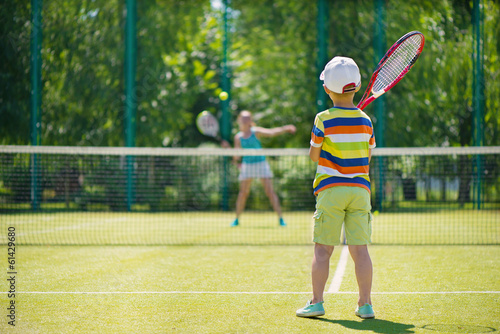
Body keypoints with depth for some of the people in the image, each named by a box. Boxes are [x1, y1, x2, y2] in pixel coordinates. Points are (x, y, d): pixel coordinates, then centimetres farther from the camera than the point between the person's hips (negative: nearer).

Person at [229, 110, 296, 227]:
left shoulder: (256, 131, -4)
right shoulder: (238, 137, 3)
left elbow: (272, 132, -16)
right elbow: (236, 154, 3)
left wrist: (285, 129, -31)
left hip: (261, 163, -2)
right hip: (247, 165, 2)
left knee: (270, 191, -9)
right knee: (243, 193, 2)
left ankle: (280, 218, -6)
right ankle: (237, 219, 17)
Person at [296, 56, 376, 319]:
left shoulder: (324, 120, -7)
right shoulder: (365, 121, 3)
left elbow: (314, 156, 1)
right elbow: (368, 157, 11)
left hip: (331, 189, -3)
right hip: (360, 189, 3)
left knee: (323, 249, 2)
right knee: (360, 249, 3)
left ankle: (316, 302, 2)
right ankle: (365, 304, 2)